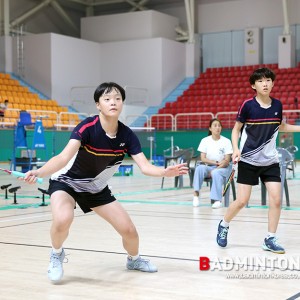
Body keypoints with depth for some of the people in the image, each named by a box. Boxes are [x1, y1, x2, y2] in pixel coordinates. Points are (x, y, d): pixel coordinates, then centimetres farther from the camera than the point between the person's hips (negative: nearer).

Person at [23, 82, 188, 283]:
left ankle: (134, 259, 35)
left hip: (97, 189, 4)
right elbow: (63, 158, -41)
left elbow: (145, 167, -21)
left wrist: (166, 172, -42)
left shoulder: (127, 135, -15)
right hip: (66, 181, -4)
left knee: (129, 230, -1)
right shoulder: (87, 127, -29)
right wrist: (39, 172, -59)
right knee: (63, 220, -35)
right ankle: (57, 254, 0)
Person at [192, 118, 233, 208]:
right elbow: (203, 158, -2)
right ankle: (196, 195, -34)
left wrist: (215, 169, -21)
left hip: (223, 168, -2)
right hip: (209, 166, 2)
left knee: (216, 173, -36)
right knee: (199, 168, -30)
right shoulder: (205, 141, 3)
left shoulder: (226, 141, -2)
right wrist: (216, 162, -16)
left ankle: (217, 200, -35)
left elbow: (227, 161, -7)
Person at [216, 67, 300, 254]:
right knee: (242, 201, -2)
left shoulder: (277, 105, 1)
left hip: (270, 161, 3)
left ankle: (270, 239, 8)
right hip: (248, 160, -3)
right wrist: (236, 148, -15)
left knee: (276, 199, -6)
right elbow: (236, 129, 0)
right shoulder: (247, 105, -10)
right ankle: (224, 225, 26)